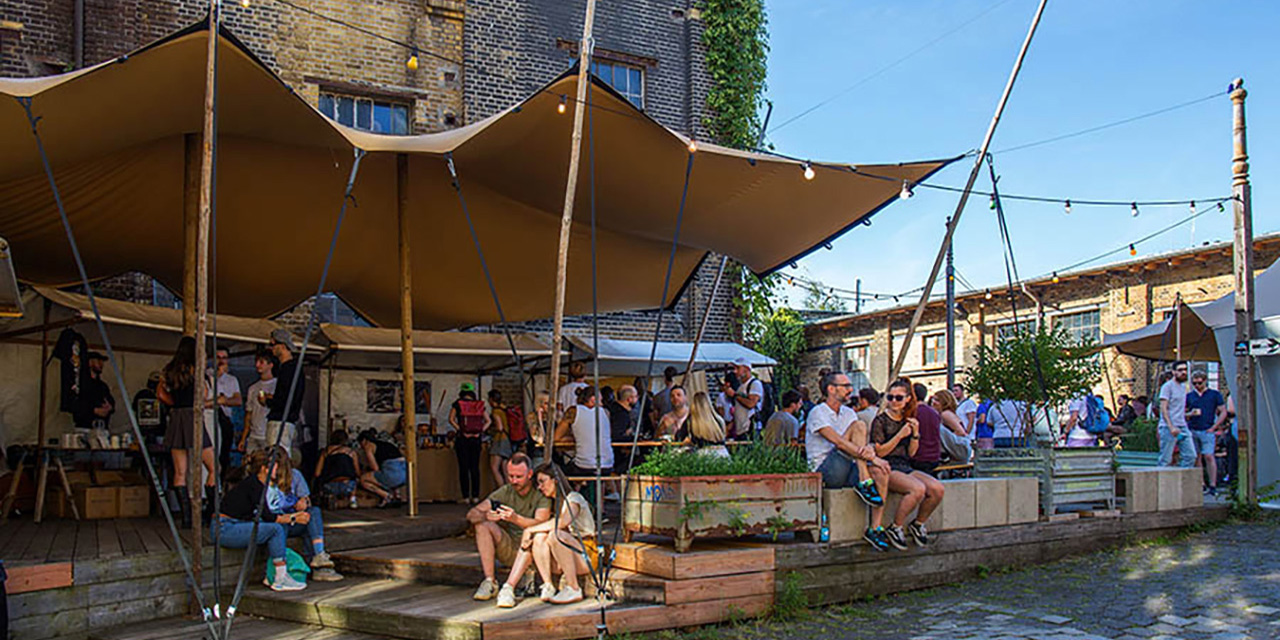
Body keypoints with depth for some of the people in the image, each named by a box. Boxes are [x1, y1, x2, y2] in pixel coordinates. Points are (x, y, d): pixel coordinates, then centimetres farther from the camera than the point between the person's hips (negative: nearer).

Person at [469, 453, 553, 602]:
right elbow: (471, 514, -3)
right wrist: (485, 516, -27)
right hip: (509, 552, 4)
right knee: (483, 525, -17)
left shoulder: (540, 494, -9)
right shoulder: (505, 492, 2)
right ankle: (489, 582, -21)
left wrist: (516, 518, -43)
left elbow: (540, 524, -25)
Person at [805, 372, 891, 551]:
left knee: (879, 471, -23)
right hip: (824, 471, -7)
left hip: (844, 470, 7)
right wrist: (872, 458, -21)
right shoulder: (818, 413, -6)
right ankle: (864, 483, -23)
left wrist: (870, 450, -21)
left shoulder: (849, 413, 17)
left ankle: (875, 528, -18)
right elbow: (839, 443, -18)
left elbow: (863, 443, 5)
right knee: (859, 426, -18)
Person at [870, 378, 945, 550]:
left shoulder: (908, 420, 15)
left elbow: (911, 453, 14)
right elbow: (880, 452, -10)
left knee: (938, 489, -18)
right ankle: (895, 528, -13)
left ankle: (918, 524, 6)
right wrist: (900, 435, -14)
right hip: (887, 469, -6)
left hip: (905, 467, 6)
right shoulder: (881, 421, -3)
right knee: (918, 488, -32)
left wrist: (915, 434, -2)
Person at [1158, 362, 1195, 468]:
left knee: (1191, 455, 0)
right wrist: (1171, 427, -21)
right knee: (1166, 460, -5)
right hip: (1169, 428, -8)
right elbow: (1163, 409, -13)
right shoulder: (1167, 386, -6)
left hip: (1183, 427, 8)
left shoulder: (1183, 387, 18)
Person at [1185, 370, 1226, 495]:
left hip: (1207, 431, -3)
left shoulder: (1215, 394, 5)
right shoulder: (1189, 396, 12)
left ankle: (1213, 485, -7)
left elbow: (1223, 412, 4)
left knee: (1209, 457, -11)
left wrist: (1214, 427, -5)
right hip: (1192, 430, 3)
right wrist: (1190, 414, -7)